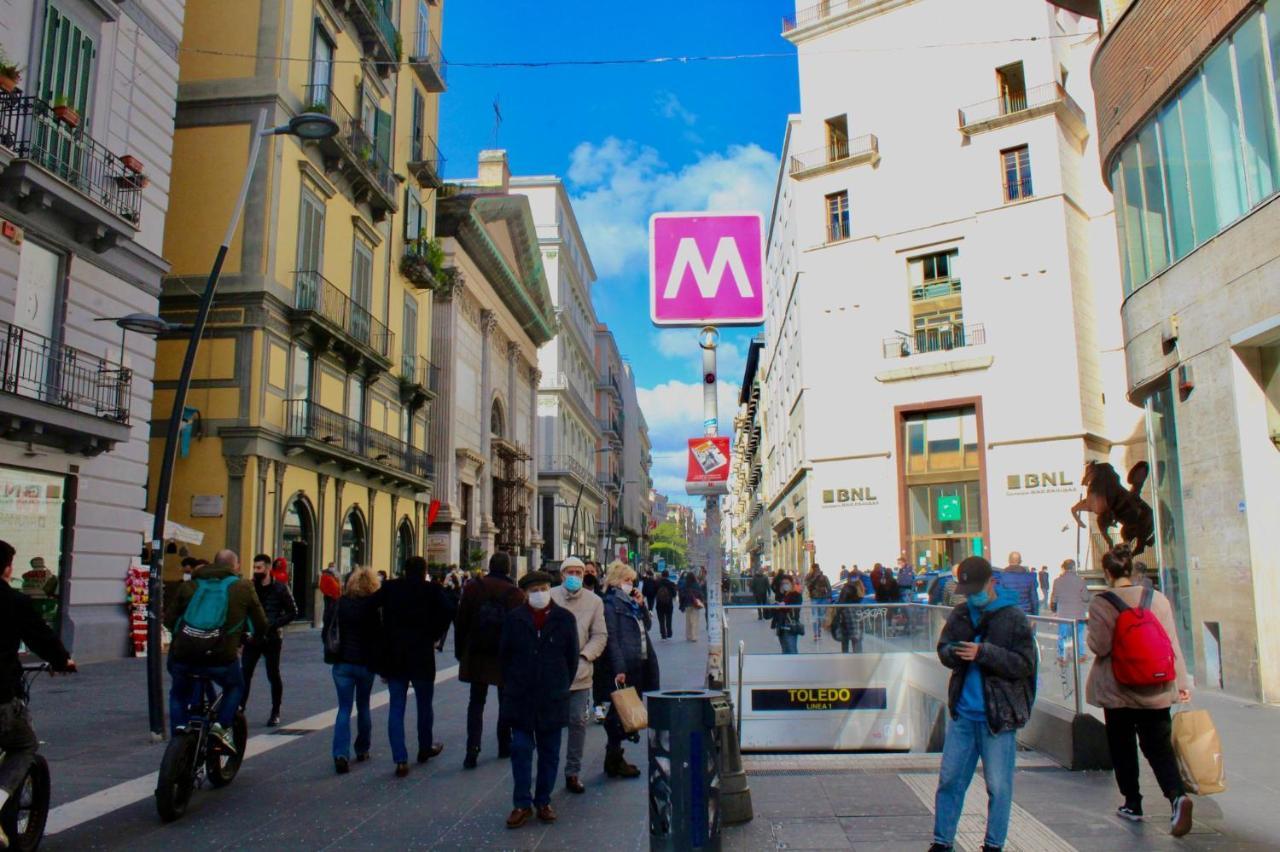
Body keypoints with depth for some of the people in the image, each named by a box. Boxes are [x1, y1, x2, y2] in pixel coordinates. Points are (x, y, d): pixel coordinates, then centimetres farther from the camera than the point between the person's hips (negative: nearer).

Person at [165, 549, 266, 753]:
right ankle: (222, 725, 9)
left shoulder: (190, 585, 16)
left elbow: (169, 620, 14)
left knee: (179, 693, 30)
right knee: (235, 686, 27)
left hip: (183, 654, 2)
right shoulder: (243, 587, 10)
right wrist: (242, 637, 32)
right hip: (221, 657, -2)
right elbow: (261, 625, 12)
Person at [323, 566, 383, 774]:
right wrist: (382, 666, -2)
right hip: (365, 663, -2)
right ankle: (362, 750, 27)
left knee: (344, 708, 4)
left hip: (341, 663, 2)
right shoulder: (373, 607, -10)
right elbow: (380, 638, -10)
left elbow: (326, 632, 5)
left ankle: (341, 754, -10)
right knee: (363, 706, 17)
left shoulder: (338, 605, 0)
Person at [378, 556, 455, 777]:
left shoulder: (389, 588, 3)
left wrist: (387, 636, 3)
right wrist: (435, 637, -7)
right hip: (422, 655, -2)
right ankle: (425, 748, 31)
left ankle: (400, 759, 0)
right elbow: (448, 611, -19)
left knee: (396, 707, 5)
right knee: (424, 705, 16)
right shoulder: (432, 590, -5)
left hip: (393, 656, 2)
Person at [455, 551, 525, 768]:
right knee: (506, 702, 16)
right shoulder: (516, 594, -9)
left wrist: (460, 651, 9)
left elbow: (461, 622, 0)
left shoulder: (472, 588, -4)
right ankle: (504, 746, 23)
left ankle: (472, 749, -3)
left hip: (477, 656, 1)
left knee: (476, 702, 8)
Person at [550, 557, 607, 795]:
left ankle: (573, 772, 19)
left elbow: (600, 635, 4)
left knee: (578, 722, 6)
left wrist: (584, 656, -10)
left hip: (580, 672, 2)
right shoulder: (549, 597, -3)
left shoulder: (594, 601, 3)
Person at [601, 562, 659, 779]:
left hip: (642, 663, 9)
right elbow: (611, 638, -15)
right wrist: (619, 669, -21)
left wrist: (641, 605, 5)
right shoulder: (610, 604, -9)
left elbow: (647, 625, 21)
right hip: (626, 665, -9)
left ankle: (615, 758, 21)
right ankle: (614, 761, 8)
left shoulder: (630, 602, 18)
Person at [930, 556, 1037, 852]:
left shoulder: (1014, 617, -8)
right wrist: (955, 653, -13)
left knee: (998, 785, 6)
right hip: (962, 713, 5)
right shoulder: (959, 615, 7)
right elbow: (943, 650, 11)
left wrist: (983, 652, -22)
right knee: (949, 779, 11)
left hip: (999, 715, -4)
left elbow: (1025, 664, -13)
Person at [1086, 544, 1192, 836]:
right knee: (1159, 747, 7)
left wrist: (1090, 636, 7)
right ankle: (1177, 795, -16)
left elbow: (1100, 646, -15)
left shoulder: (1101, 603, -12)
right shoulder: (1157, 599, 0)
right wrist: (1181, 682, 7)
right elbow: (1172, 644, 2)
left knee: (1123, 748, 13)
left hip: (1118, 689, -3)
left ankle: (1132, 804, 22)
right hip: (1155, 689, 3)